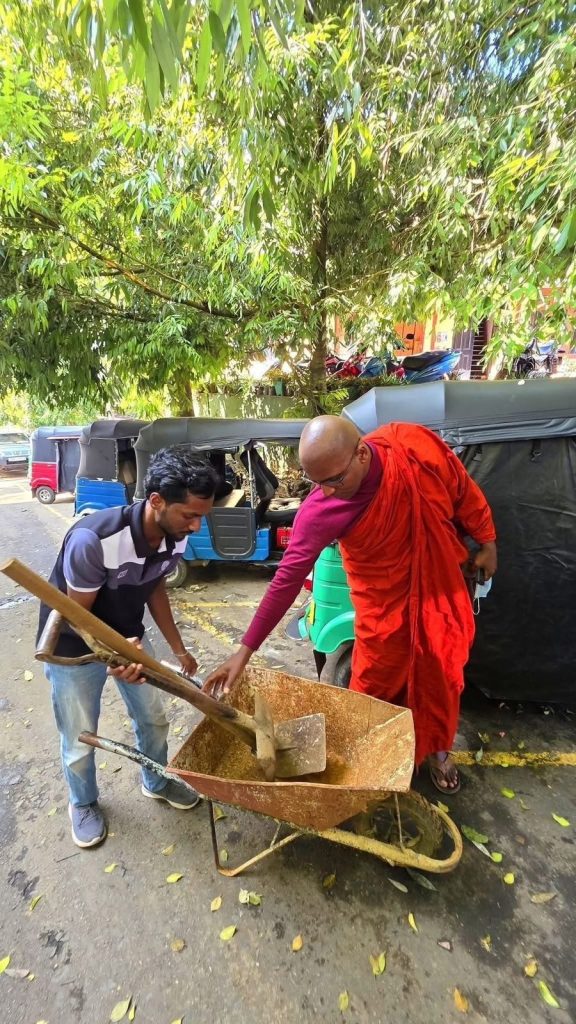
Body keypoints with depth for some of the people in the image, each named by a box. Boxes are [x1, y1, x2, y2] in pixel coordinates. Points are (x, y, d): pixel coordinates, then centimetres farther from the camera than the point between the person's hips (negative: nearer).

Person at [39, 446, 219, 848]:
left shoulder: (175, 538, -19)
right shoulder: (92, 540, -38)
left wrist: (179, 649, 4)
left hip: (128, 636, 5)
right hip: (74, 647, -5)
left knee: (153, 718, 17)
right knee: (80, 740, 12)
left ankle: (157, 783, 46)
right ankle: (83, 804, 44)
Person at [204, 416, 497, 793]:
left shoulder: (416, 443, -24)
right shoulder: (320, 512, -29)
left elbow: (463, 490, -6)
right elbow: (288, 579, -25)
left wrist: (486, 540, 6)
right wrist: (245, 650, -24)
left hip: (441, 586, 3)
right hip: (385, 602, -2)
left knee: (443, 675, 20)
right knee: (373, 687, 11)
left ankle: (438, 748, 48)